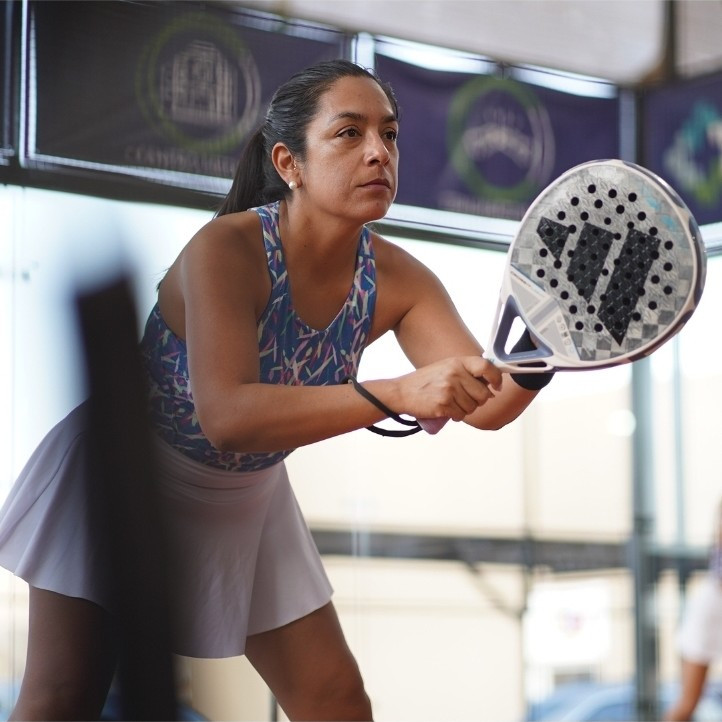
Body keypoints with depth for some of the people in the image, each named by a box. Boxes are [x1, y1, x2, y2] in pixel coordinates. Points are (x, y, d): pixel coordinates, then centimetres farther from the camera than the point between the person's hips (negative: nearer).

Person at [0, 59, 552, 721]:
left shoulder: (394, 280, -15)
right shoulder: (227, 249, -30)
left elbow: (486, 404, -22)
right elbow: (224, 415, -44)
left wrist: (540, 350, -45)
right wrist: (398, 395, -54)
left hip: (248, 495, 5)